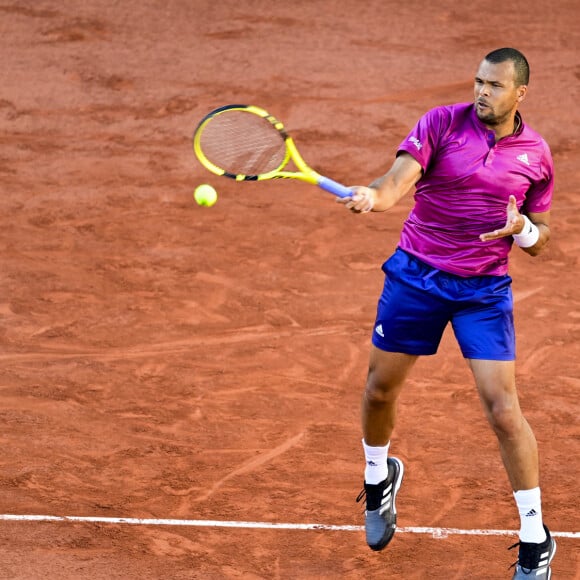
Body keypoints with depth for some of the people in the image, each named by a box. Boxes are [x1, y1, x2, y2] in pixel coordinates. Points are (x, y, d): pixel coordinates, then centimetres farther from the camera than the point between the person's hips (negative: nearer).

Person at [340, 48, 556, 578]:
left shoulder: (535, 154, -1)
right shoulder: (442, 123, -7)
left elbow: (539, 240, 9)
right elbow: (397, 182, -21)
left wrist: (523, 229, -15)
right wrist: (371, 196, -44)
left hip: (485, 289, -1)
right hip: (416, 274, 1)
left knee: (502, 407, -9)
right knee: (381, 386, 12)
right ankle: (379, 476, 44)